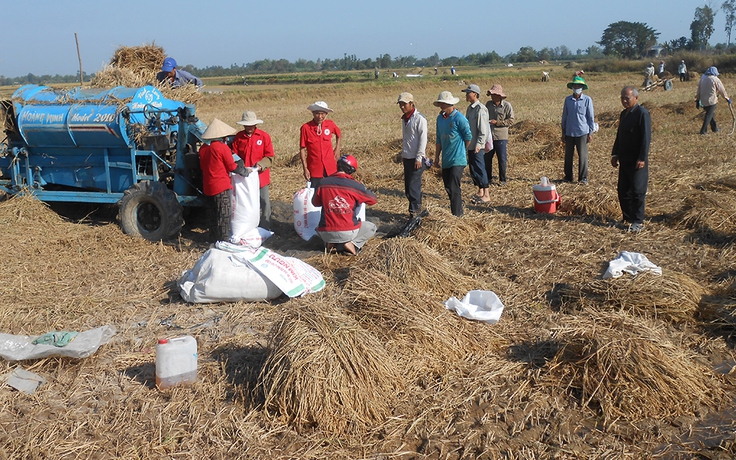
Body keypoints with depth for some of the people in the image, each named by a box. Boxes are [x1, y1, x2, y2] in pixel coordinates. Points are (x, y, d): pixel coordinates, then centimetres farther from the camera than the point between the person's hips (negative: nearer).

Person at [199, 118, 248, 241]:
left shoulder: (203, 148, 5)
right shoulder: (223, 147, -15)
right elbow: (232, 167, -10)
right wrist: (246, 172, 5)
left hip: (208, 187, 7)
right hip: (222, 187, -7)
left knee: (213, 214, 17)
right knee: (224, 215, 0)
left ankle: (215, 237, 26)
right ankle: (224, 241, 3)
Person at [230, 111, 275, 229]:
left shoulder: (264, 136, -5)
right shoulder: (238, 137, 2)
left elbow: (269, 157, -4)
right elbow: (234, 155, 4)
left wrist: (260, 166, -18)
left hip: (261, 175, -2)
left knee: (264, 202, 1)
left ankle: (265, 227, 12)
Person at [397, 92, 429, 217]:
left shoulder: (419, 118, -12)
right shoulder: (404, 118, 14)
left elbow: (423, 139, -15)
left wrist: (419, 158, -18)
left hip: (417, 159, -9)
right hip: (407, 158, 9)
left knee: (413, 186, -9)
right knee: (408, 186, 10)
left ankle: (414, 211, -2)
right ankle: (417, 209, 20)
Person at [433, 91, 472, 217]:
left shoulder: (459, 118, -12)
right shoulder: (440, 118, 9)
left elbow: (468, 138, -5)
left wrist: (461, 151, 7)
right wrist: (437, 156, 14)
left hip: (457, 160, -7)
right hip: (446, 160, 7)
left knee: (454, 188, -10)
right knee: (448, 187, 13)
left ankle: (457, 215, -3)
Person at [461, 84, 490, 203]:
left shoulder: (480, 109, -15)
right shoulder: (470, 108, 13)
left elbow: (484, 130, -19)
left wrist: (479, 144, -24)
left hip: (477, 146, -9)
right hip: (470, 145, 9)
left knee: (480, 169, -6)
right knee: (473, 170, 14)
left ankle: (486, 195, -1)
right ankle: (480, 192, 25)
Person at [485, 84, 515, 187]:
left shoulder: (507, 106, -6)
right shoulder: (488, 104, 7)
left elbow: (511, 121, -8)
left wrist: (497, 122, -14)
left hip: (501, 136, -4)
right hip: (488, 135, 4)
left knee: (502, 159, 1)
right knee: (487, 158, 8)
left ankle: (502, 180, 13)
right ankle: (488, 178, 22)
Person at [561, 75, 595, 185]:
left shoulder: (587, 100, -2)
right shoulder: (568, 99, 6)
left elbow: (591, 117, 1)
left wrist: (591, 133, -2)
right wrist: (563, 132, 11)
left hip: (582, 132, -3)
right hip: (569, 133, 3)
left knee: (583, 156, 0)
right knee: (568, 155, 8)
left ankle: (583, 178, 8)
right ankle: (568, 176, 19)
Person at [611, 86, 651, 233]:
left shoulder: (642, 113, -12)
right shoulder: (623, 114, 13)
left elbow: (646, 137, -16)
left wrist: (642, 158, -19)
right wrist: (615, 154, 15)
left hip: (637, 160, -8)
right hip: (624, 159, 8)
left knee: (637, 191, -3)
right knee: (623, 191, 10)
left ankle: (638, 222, 3)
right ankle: (627, 218, 21)